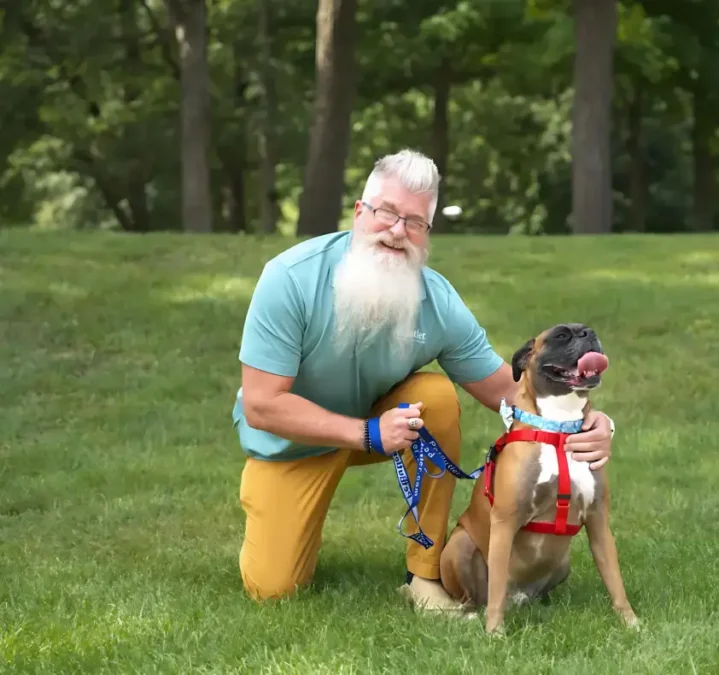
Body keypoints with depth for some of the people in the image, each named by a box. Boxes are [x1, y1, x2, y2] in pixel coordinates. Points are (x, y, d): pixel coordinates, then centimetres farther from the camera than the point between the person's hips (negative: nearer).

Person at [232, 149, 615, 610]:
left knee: (439, 396, -28)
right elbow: (261, 406, -29)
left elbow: (507, 390, -14)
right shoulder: (291, 278, -30)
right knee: (271, 588, -13)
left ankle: (427, 571, -13)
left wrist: (580, 424, -35)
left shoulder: (439, 303, -21)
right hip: (293, 439, -2)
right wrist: (368, 434, -35)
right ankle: (295, 526, 26)